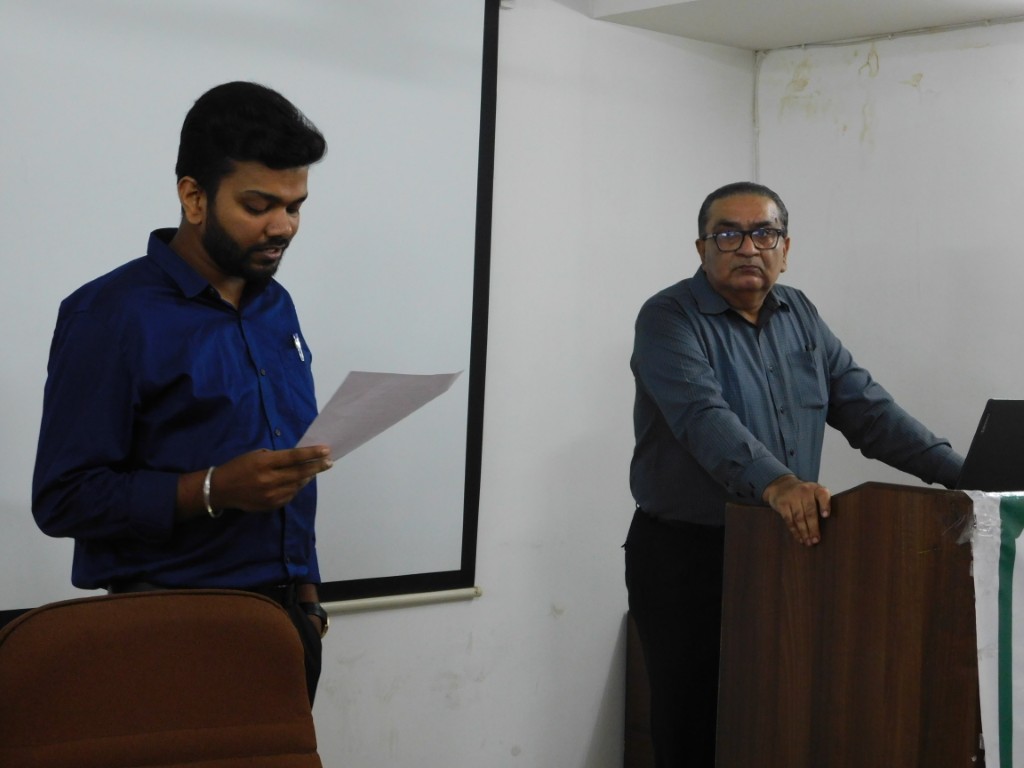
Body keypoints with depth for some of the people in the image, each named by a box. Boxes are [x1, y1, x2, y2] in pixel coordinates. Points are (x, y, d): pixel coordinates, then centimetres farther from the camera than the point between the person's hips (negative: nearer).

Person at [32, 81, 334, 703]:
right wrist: (215, 490, -25)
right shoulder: (111, 315, -11)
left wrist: (306, 592, 15)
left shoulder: (277, 307, 10)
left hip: (285, 617, 6)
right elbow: (63, 497, -16)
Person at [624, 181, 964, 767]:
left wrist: (962, 472, -2)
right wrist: (774, 482, -41)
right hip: (685, 556, -5)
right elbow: (703, 415, -25)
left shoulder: (800, 317, 11)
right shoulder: (669, 319, -9)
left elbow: (865, 406, 8)